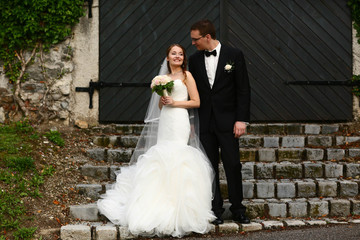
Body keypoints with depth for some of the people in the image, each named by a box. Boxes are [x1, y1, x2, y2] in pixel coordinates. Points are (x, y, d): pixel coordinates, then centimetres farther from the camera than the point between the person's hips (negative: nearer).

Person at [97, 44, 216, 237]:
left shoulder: (186, 75, 3)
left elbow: (196, 102, -2)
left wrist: (174, 102, -9)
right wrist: (163, 100, -1)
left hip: (179, 120, -6)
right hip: (165, 121, 6)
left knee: (176, 158, -14)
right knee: (163, 158, 0)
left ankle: (179, 207, -11)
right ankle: (163, 206, 6)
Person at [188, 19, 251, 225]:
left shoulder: (234, 55, -3)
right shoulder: (194, 60, 8)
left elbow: (243, 89, -4)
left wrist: (241, 119, -10)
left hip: (227, 121, -3)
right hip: (204, 122, 3)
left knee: (233, 165, -1)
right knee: (210, 167, 5)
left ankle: (238, 210, 10)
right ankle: (216, 210, 13)